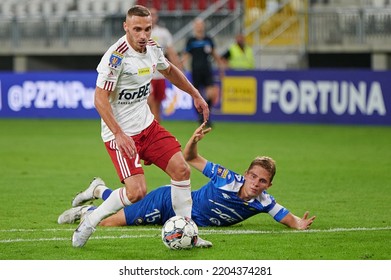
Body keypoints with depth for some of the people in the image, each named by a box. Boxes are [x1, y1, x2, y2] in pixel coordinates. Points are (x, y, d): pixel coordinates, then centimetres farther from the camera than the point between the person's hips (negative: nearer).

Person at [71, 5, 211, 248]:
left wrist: (195, 94, 28)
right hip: (121, 133, -8)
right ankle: (88, 224, 2)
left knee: (181, 169, 0)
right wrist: (119, 133, -30)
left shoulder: (152, 48, 2)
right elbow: (100, 99, -23)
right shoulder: (117, 56, -23)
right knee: (137, 191, -18)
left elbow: (169, 70, 25)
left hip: (147, 125, 8)